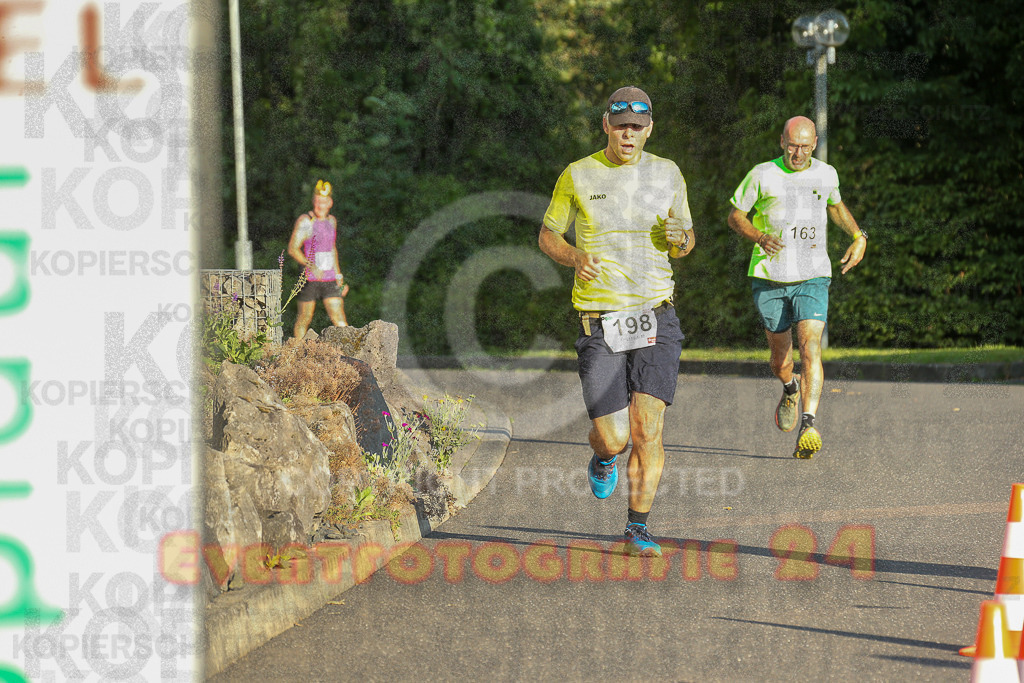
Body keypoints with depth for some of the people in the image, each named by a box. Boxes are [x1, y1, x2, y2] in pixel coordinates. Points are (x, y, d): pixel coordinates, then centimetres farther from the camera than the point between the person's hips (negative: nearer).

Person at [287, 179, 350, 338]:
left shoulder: (331, 221, 13)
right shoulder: (304, 221, -8)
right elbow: (293, 248, -17)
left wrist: (339, 276, 25)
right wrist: (310, 265, -31)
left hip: (329, 280, 5)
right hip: (309, 280, -5)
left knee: (340, 321, -2)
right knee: (304, 320, 4)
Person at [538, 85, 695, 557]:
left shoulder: (667, 174, 7)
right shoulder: (578, 176, 2)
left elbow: (684, 242, 17)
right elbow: (547, 236, 11)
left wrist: (679, 239, -8)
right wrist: (576, 258, -11)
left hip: (654, 317, 1)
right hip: (599, 323, -1)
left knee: (647, 429, -12)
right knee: (613, 438, -4)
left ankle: (637, 530, 0)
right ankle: (604, 458, 34)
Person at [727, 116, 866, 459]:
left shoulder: (826, 174, 6)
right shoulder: (762, 175, -3)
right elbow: (735, 215, 5)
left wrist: (859, 237, 12)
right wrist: (759, 237, -15)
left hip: (812, 278, 0)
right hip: (769, 278, 0)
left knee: (810, 347, -19)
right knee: (780, 356, 9)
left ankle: (808, 426, -28)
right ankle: (790, 389, 45)